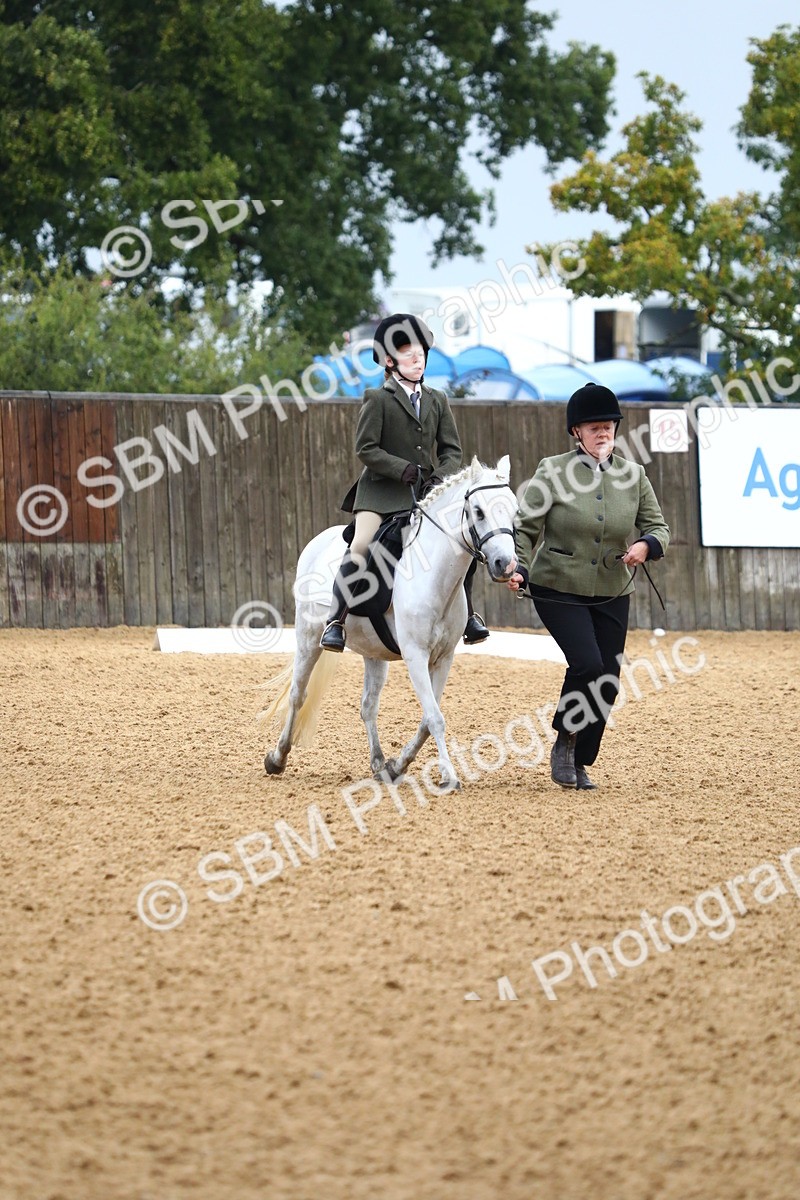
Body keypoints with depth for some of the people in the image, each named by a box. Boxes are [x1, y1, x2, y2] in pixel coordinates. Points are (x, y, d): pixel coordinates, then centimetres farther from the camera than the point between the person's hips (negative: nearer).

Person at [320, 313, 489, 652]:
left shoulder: (437, 401, 11)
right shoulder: (378, 399, -4)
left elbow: (452, 450, 9)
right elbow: (366, 449, -10)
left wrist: (440, 478, -11)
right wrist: (405, 469, -19)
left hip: (427, 494, 5)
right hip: (381, 492, -5)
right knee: (360, 546, -23)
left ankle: (467, 615, 14)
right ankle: (335, 622, -20)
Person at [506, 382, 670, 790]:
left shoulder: (633, 475, 3)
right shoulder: (553, 472, -7)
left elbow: (658, 527, 7)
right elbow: (525, 527, -5)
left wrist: (647, 546, -15)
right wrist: (519, 568, -21)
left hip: (612, 595, 4)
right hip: (558, 590, -4)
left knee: (607, 682, 3)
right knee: (587, 664, -21)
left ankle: (580, 763, 20)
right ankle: (565, 742, 3)